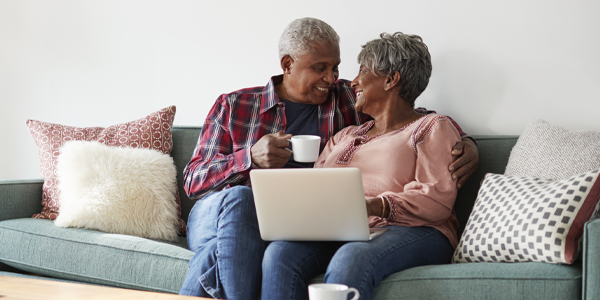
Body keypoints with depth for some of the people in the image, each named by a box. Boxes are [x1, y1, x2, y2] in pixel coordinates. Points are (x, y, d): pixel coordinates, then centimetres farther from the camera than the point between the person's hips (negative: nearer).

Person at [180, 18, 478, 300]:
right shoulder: (233, 105, 9)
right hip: (213, 216, 1)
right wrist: (251, 157, -14)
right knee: (238, 197, -35)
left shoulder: (346, 101, 12)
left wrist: (465, 141, -6)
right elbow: (193, 180, 4)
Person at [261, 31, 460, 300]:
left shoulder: (433, 127, 12)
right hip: (337, 234, 5)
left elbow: (437, 200, -5)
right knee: (279, 253, -28)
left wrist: (374, 206, -21)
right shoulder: (346, 136, 32)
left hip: (409, 231, -5)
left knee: (350, 260, -39)